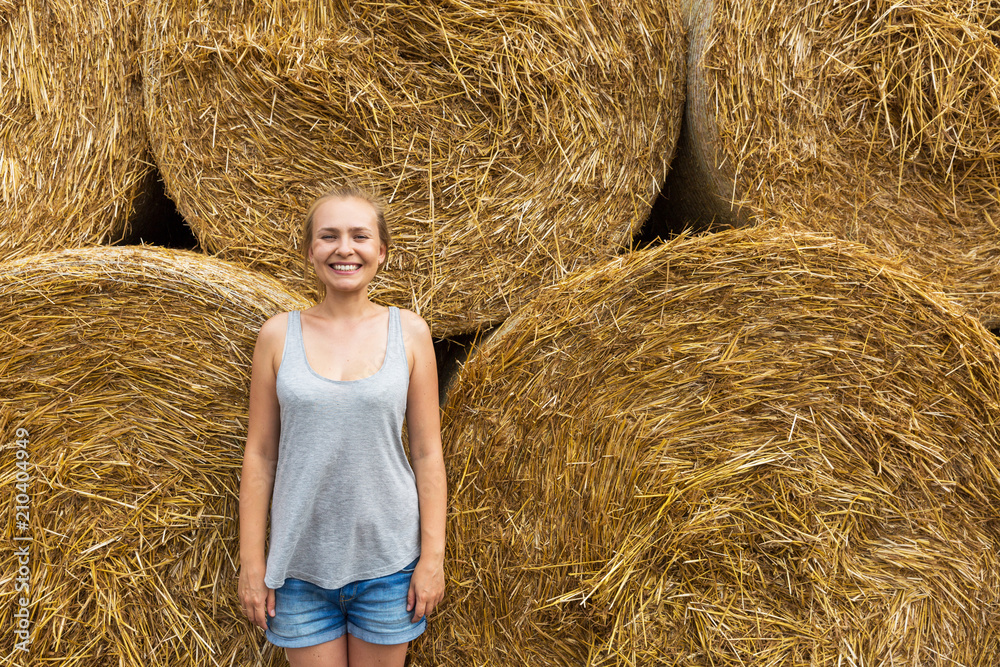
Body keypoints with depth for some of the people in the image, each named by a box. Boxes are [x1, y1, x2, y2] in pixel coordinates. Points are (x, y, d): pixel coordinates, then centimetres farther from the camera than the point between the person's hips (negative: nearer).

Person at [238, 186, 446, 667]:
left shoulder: (408, 331, -2)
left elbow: (427, 451, -1)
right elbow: (259, 453, 1)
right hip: (300, 564, 0)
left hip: (388, 560, 0)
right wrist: (251, 561, -1)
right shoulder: (279, 334, -1)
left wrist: (433, 555, -4)